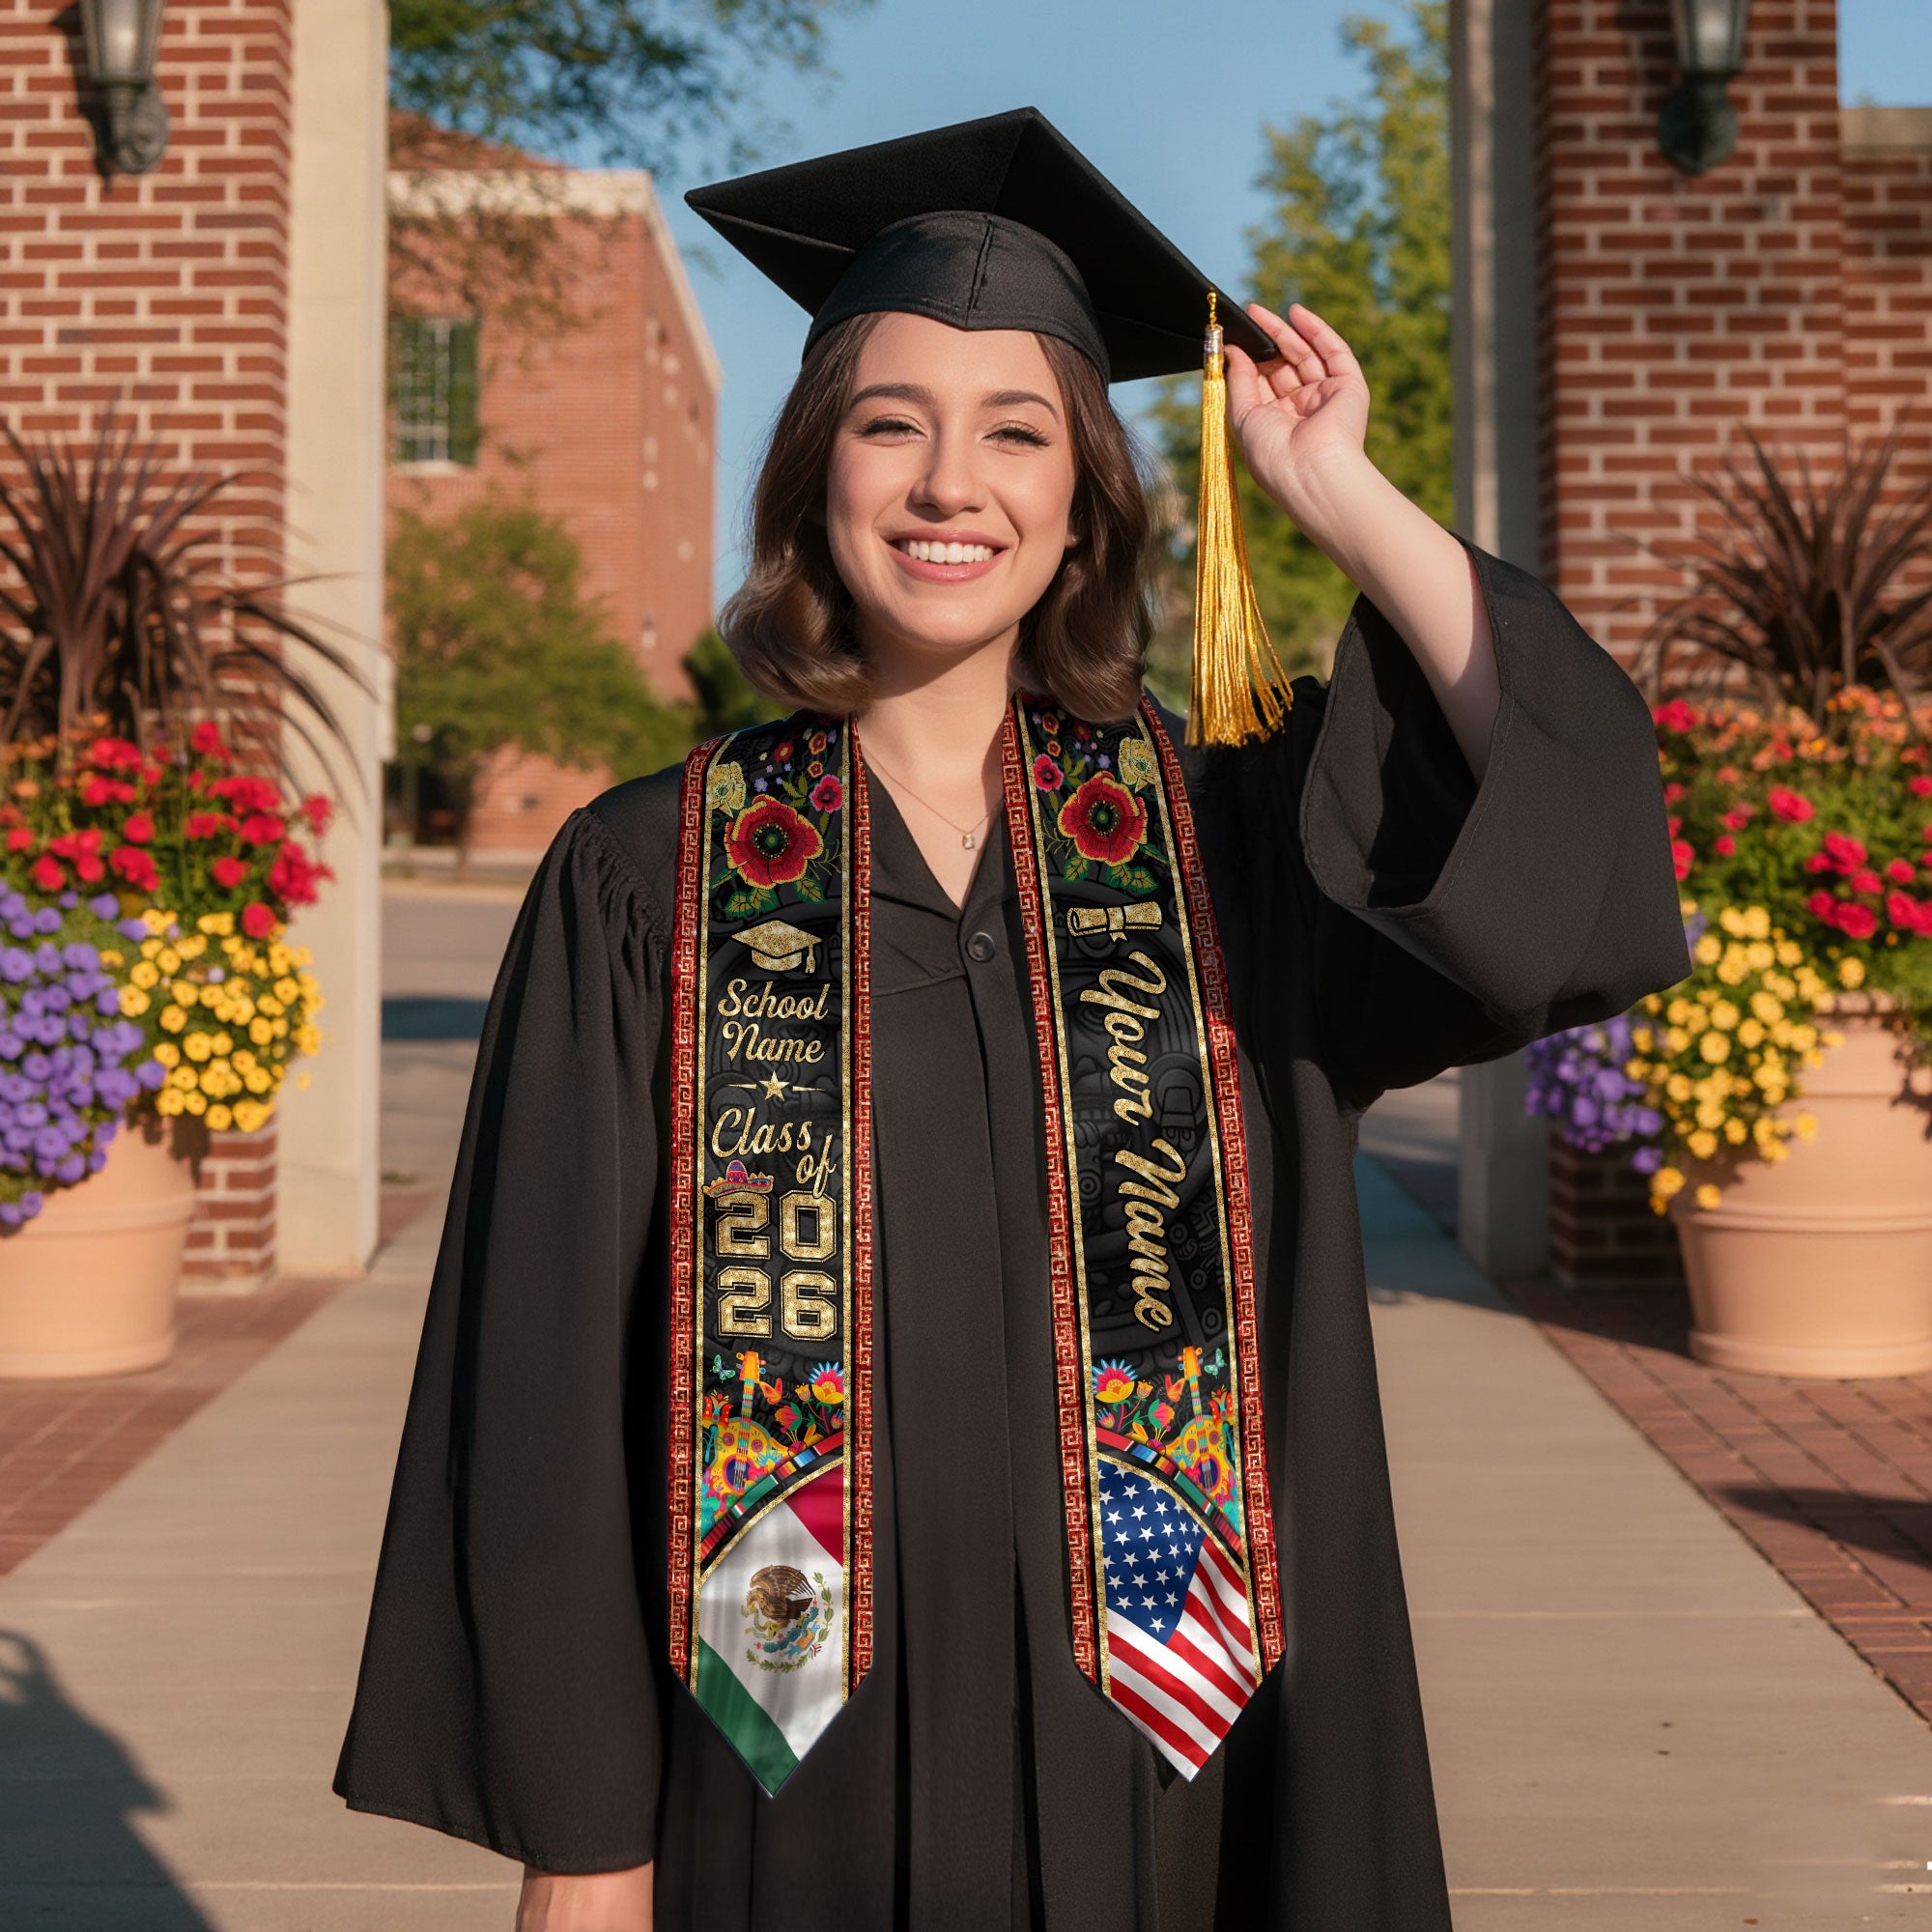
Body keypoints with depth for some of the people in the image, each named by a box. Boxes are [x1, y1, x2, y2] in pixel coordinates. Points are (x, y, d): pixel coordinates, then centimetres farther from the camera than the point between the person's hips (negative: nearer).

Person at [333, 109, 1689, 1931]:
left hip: (1144, 1752, 2)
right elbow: (550, 1378, -4)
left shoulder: (1221, 836, 1)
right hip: (795, 1775, -1)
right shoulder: (648, 882, -4)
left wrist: (1338, 494, -10)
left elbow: (1573, 824, -15)